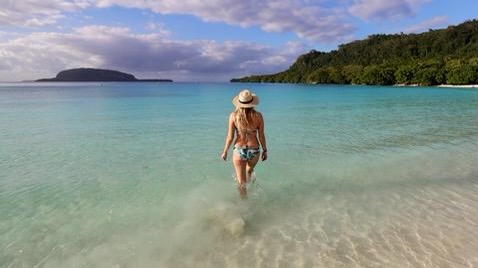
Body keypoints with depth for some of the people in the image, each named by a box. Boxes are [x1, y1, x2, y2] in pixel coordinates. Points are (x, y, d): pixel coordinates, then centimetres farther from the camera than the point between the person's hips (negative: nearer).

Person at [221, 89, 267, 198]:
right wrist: (265, 150, 12)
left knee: (241, 182, 13)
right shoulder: (258, 116, -9)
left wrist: (225, 152, 6)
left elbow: (230, 137, -8)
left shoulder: (233, 115, -11)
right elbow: (261, 136, -3)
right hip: (254, 150, 2)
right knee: (249, 171, 34)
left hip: (239, 151, -2)